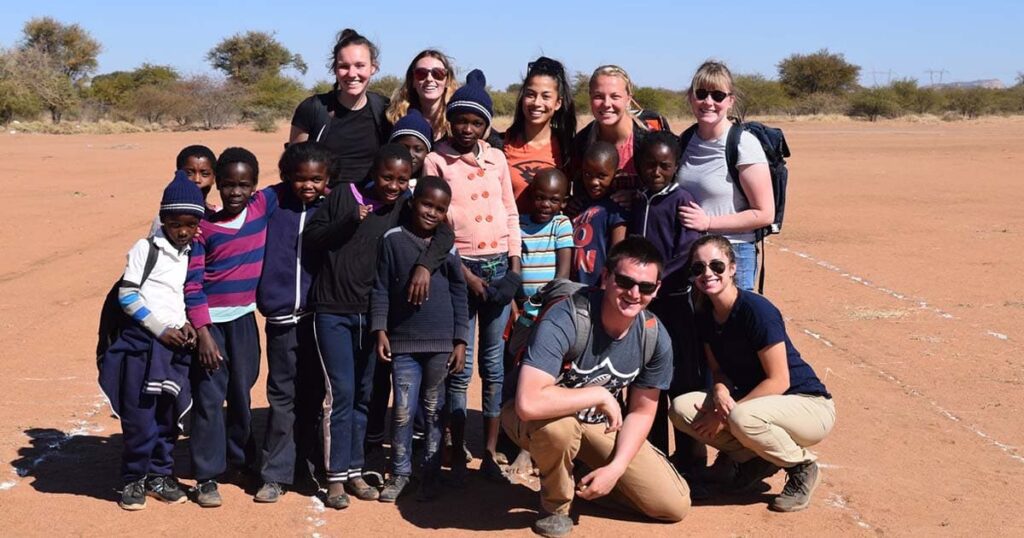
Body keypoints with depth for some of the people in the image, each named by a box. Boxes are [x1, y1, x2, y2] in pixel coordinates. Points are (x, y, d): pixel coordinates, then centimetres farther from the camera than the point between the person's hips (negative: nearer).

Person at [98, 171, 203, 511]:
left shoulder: (194, 255, 11)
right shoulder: (146, 249, -4)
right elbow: (127, 295, -7)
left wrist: (188, 325, 0)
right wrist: (161, 328, -12)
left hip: (177, 344, 5)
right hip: (143, 341, -4)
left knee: (168, 415, 9)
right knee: (139, 415, -4)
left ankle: (160, 475, 22)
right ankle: (134, 479, 10)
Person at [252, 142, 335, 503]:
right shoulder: (272, 202, 1)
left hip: (319, 315, 1)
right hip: (281, 314, 0)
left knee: (312, 394, 9)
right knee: (282, 395, 3)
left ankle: (304, 465, 23)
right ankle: (276, 474, 9)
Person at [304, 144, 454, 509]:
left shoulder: (406, 207, 2)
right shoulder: (344, 195, -2)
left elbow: (444, 234, -11)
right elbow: (310, 238, -1)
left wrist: (424, 265, -29)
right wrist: (349, 222, -16)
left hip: (371, 313, 3)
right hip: (333, 310, -3)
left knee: (364, 394, 10)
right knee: (340, 392, -6)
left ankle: (354, 471, 21)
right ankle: (336, 476, 3)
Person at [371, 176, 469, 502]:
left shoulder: (446, 246, 4)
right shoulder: (393, 240, 0)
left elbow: (459, 296, 6)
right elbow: (380, 289, 2)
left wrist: (461, 341, 2)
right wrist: (379, 331, -4)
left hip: (440, 343, 1)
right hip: (402, 341, -1)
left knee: (434, 411, 10)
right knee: (403, 411, 0)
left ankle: (431, 473, 21)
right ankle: (399, 472, 16)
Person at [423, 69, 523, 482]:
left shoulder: (496, 158, 9)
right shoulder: (436, 161, -2)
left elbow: (510, 215, 12)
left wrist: (515, 265, 3)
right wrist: (464, 274, -9)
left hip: (499, 266, 3)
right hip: (460, 268, -3)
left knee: (493, 361, 7)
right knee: (461, 365, -1)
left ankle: (490, 452, 15)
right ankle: (457, 454, 8)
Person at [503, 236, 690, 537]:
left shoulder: (655, 338, -15)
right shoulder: (564, 321, -33)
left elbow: (641, 411, -2)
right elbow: (529, 404, -44)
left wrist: (616, 467, -16)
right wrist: (600, 395, -33)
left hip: (601, 425, 5)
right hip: (539, 420, -4)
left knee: (675, 505, -4)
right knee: (558, 424, -42)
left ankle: (587, 477, 20)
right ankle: (555, 503, -9)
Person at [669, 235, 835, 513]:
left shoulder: (756, 310, -23)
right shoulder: (705, 315, -1)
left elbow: (778, 381, -22)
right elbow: (718, 368, 8)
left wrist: (724, 415, -21)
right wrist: (720, 390, -17)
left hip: (810, 407, -7)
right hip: (756, 402, 7)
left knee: (741, 417, -37)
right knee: (681, 409, -12)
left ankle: (802, 466, -8)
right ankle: (757, 458, 5)